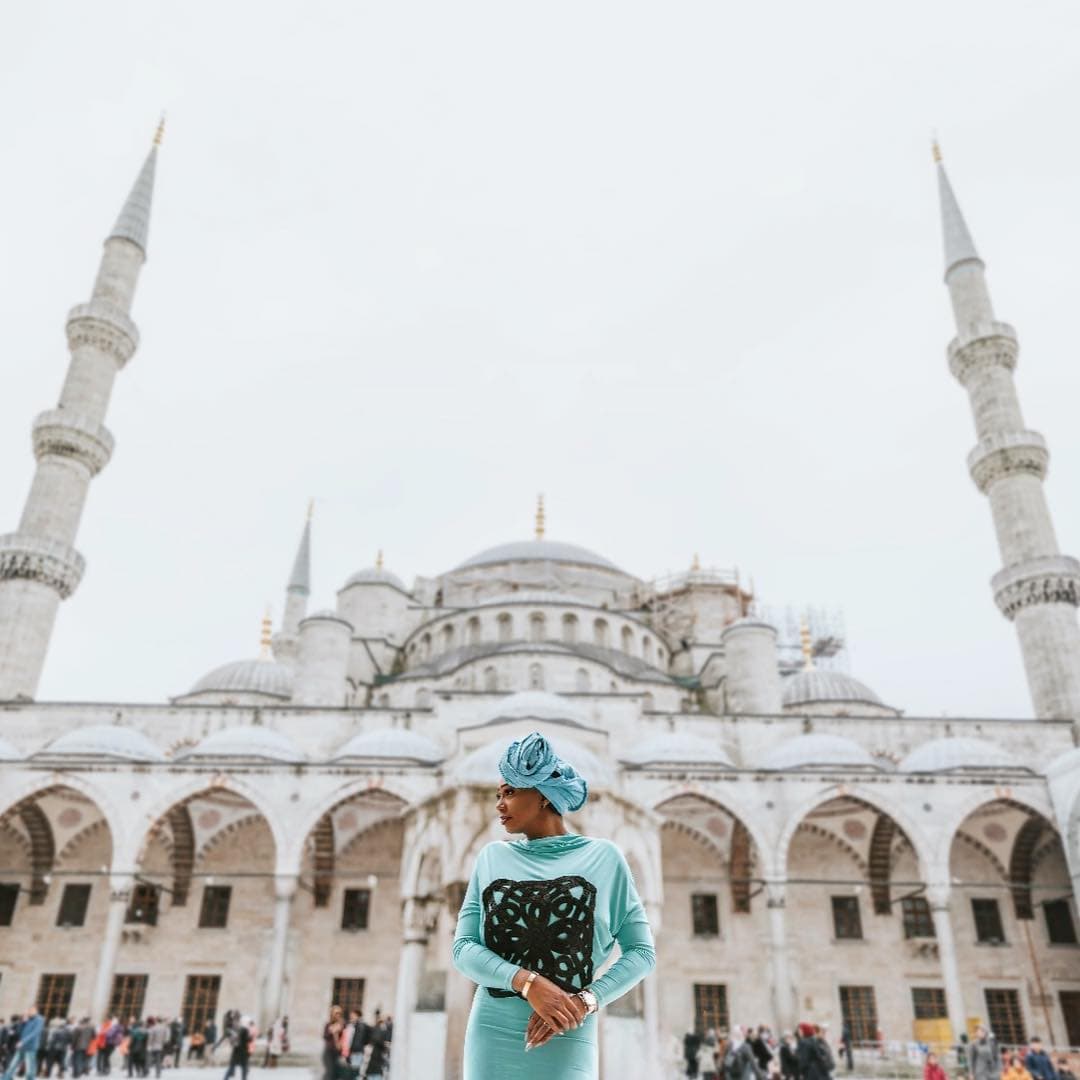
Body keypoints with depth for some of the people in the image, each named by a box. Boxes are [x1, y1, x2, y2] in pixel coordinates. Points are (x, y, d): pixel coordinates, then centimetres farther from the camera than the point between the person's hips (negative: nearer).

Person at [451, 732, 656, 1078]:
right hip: (491, 1031, 2)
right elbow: (463, 947, 0)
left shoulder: (602, 857, 0)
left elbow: (642, 951, 0)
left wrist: (585, 1001, -14)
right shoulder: (492, 857, 6)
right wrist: (528, 982, -15)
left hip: (566, 1039, -2)